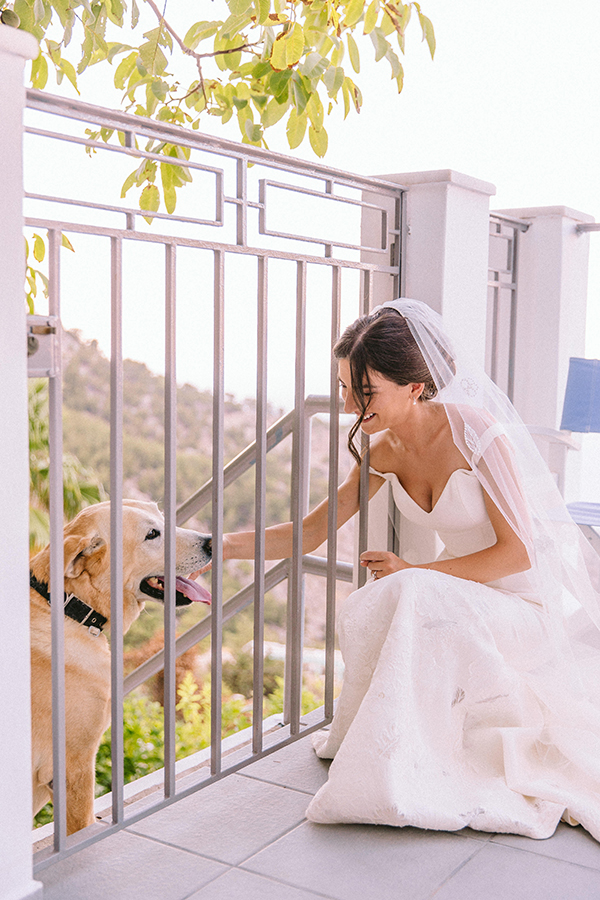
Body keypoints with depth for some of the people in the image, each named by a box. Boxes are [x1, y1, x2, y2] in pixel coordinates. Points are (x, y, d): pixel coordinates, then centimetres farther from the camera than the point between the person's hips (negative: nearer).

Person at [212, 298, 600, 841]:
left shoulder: (478, 433, -22)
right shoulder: (384, 450, -3)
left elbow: (517, 552, -18)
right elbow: (312, 532, 2)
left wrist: (413, 571, -19)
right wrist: (223, 546, -10)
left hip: (532, 601, -6)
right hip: (462, 604, 6)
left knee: (412, 601, -31)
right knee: (365, 616, -21)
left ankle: (396, 768, -16)